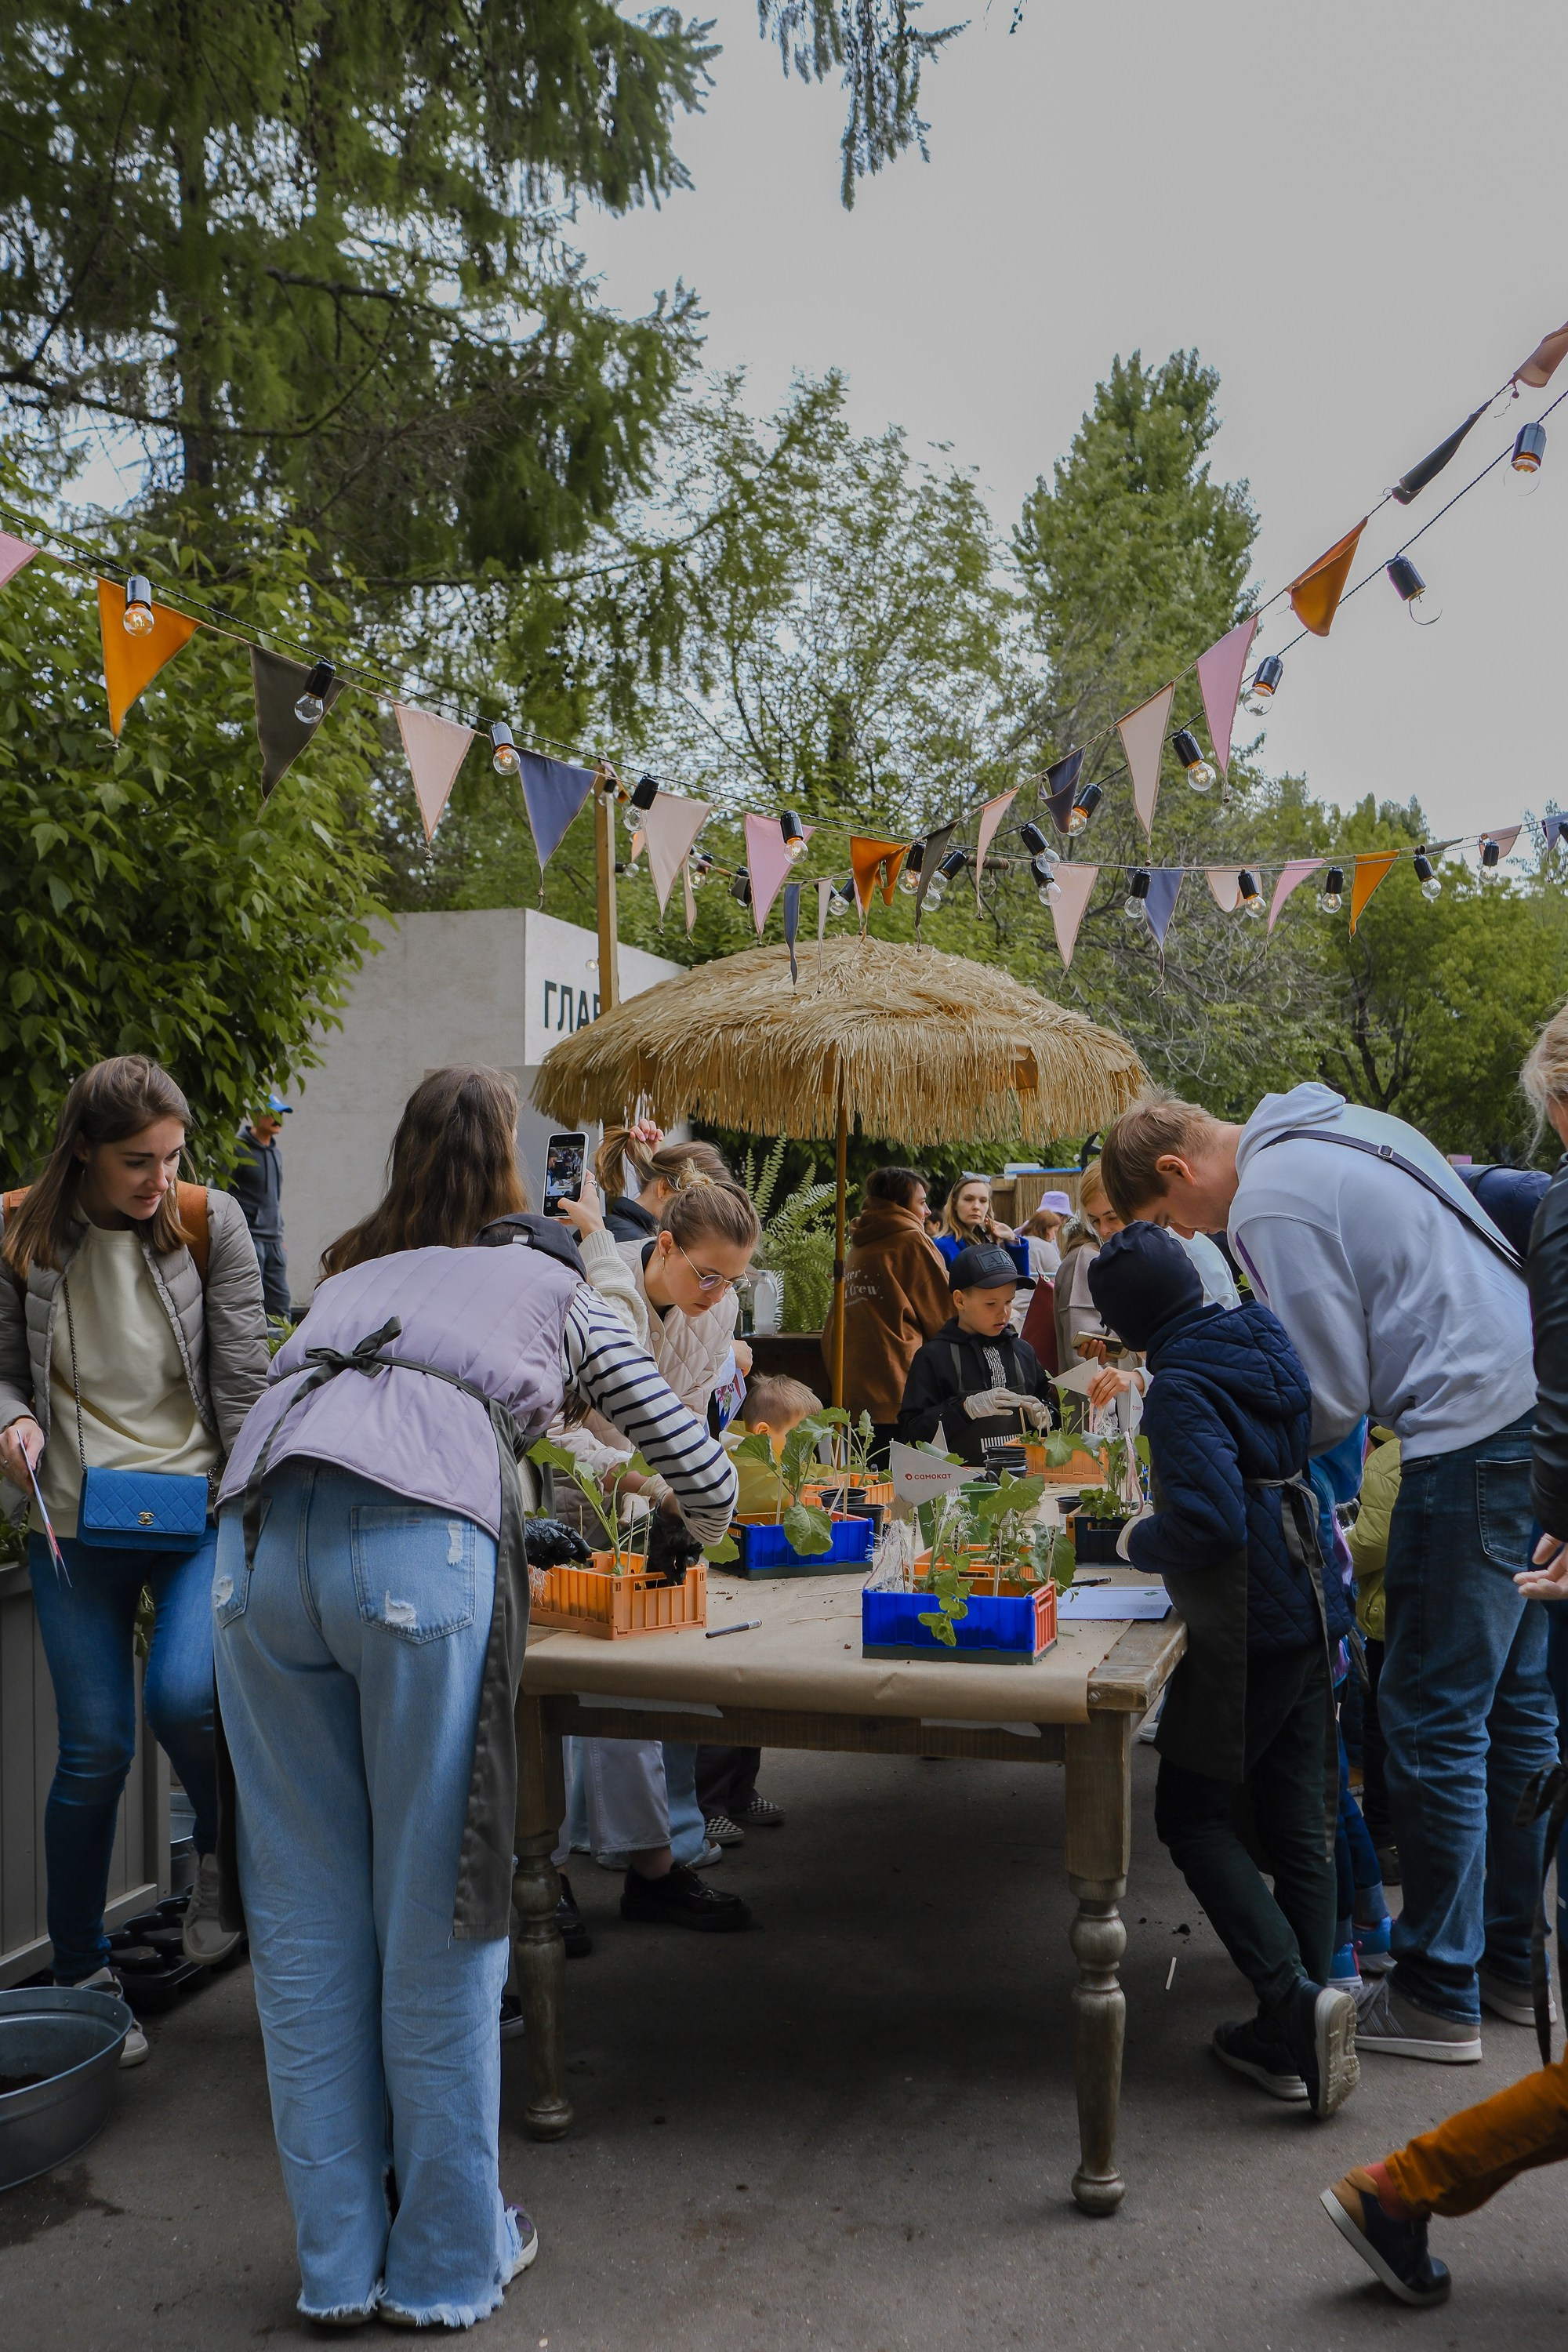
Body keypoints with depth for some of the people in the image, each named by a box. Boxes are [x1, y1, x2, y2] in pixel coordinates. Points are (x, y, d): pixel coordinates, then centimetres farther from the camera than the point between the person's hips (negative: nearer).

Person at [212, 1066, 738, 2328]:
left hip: (257, 1544, 4)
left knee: (306, 1919, 12)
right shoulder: (559, 1289, 26)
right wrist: (684, 1517, 54)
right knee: (434, 1917, 7)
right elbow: (705, 1476, 29)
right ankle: (447, 2261, 20)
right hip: (422, 1550, -4)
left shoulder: (350, 1281, 35)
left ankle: (339, 2261, 23)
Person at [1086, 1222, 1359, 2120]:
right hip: (1310, 1615, 8)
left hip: (1248, 1631, -8)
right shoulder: (1268, 1343, 9)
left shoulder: (1183, 1387, -18)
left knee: (1192, 1813, 4)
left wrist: (1140, 1541, -9)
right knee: (1298, 1819, 11)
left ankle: (1296, 1995, -8)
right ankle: (1293, 2040, 19)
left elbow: (1209, 1521, -27)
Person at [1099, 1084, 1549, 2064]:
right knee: (1513, 1705, 17)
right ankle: (1509, 1961, 29)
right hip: (1535, 1411, 10)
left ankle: (1439, 1998, 10)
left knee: (1432, 1723, 0)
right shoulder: (1345, 1125, 16)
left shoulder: (1270, 1202, -14)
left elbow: (1331, 1397, -13)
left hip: (1471, 1442, -10)